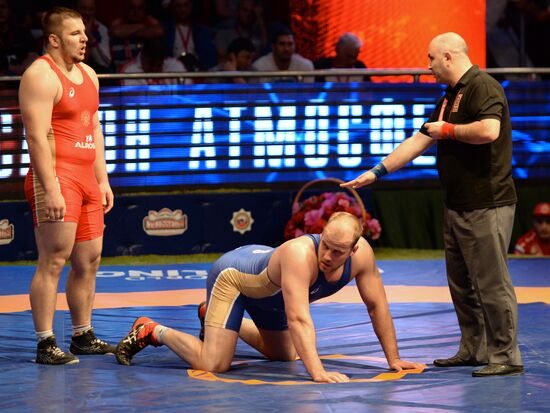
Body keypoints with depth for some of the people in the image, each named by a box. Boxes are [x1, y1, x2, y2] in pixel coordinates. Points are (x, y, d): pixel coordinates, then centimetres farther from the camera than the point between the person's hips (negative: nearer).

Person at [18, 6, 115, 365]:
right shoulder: (41, 76, -11)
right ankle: (46, 345, -9)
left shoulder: (88, 74, 17)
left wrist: (103, 181, 17)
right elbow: (37, 137, -18)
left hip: (86, 178, 9)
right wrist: (51, 189, -24)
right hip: (55, 177, -9)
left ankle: (83, 336, 21)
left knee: (89, 261, 12)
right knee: (53, 262, -10)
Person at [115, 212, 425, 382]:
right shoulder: (299, 254, -45)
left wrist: (394, 359, -12)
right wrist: (317, 372, -57)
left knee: (285, 355, 26)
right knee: (213, 365, -20)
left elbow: (377, 305, -14)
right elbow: (298, 318, -51)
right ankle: (152, 331, 3)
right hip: (232, 274, -8)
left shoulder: (361, 254, -26)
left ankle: (216, 317, 43)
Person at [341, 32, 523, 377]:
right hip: (459, 206, 10)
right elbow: (419, 141, 22)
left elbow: (489, 130, -28)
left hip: (486, 205, -10)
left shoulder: (483, 87, -11)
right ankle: (473, 350, 20)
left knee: (491, 283, -8)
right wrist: (378, 171, 20)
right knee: (461, 283, 13)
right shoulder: (450, 98, 20)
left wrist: (448, 130, -13)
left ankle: (507, 357, -3)